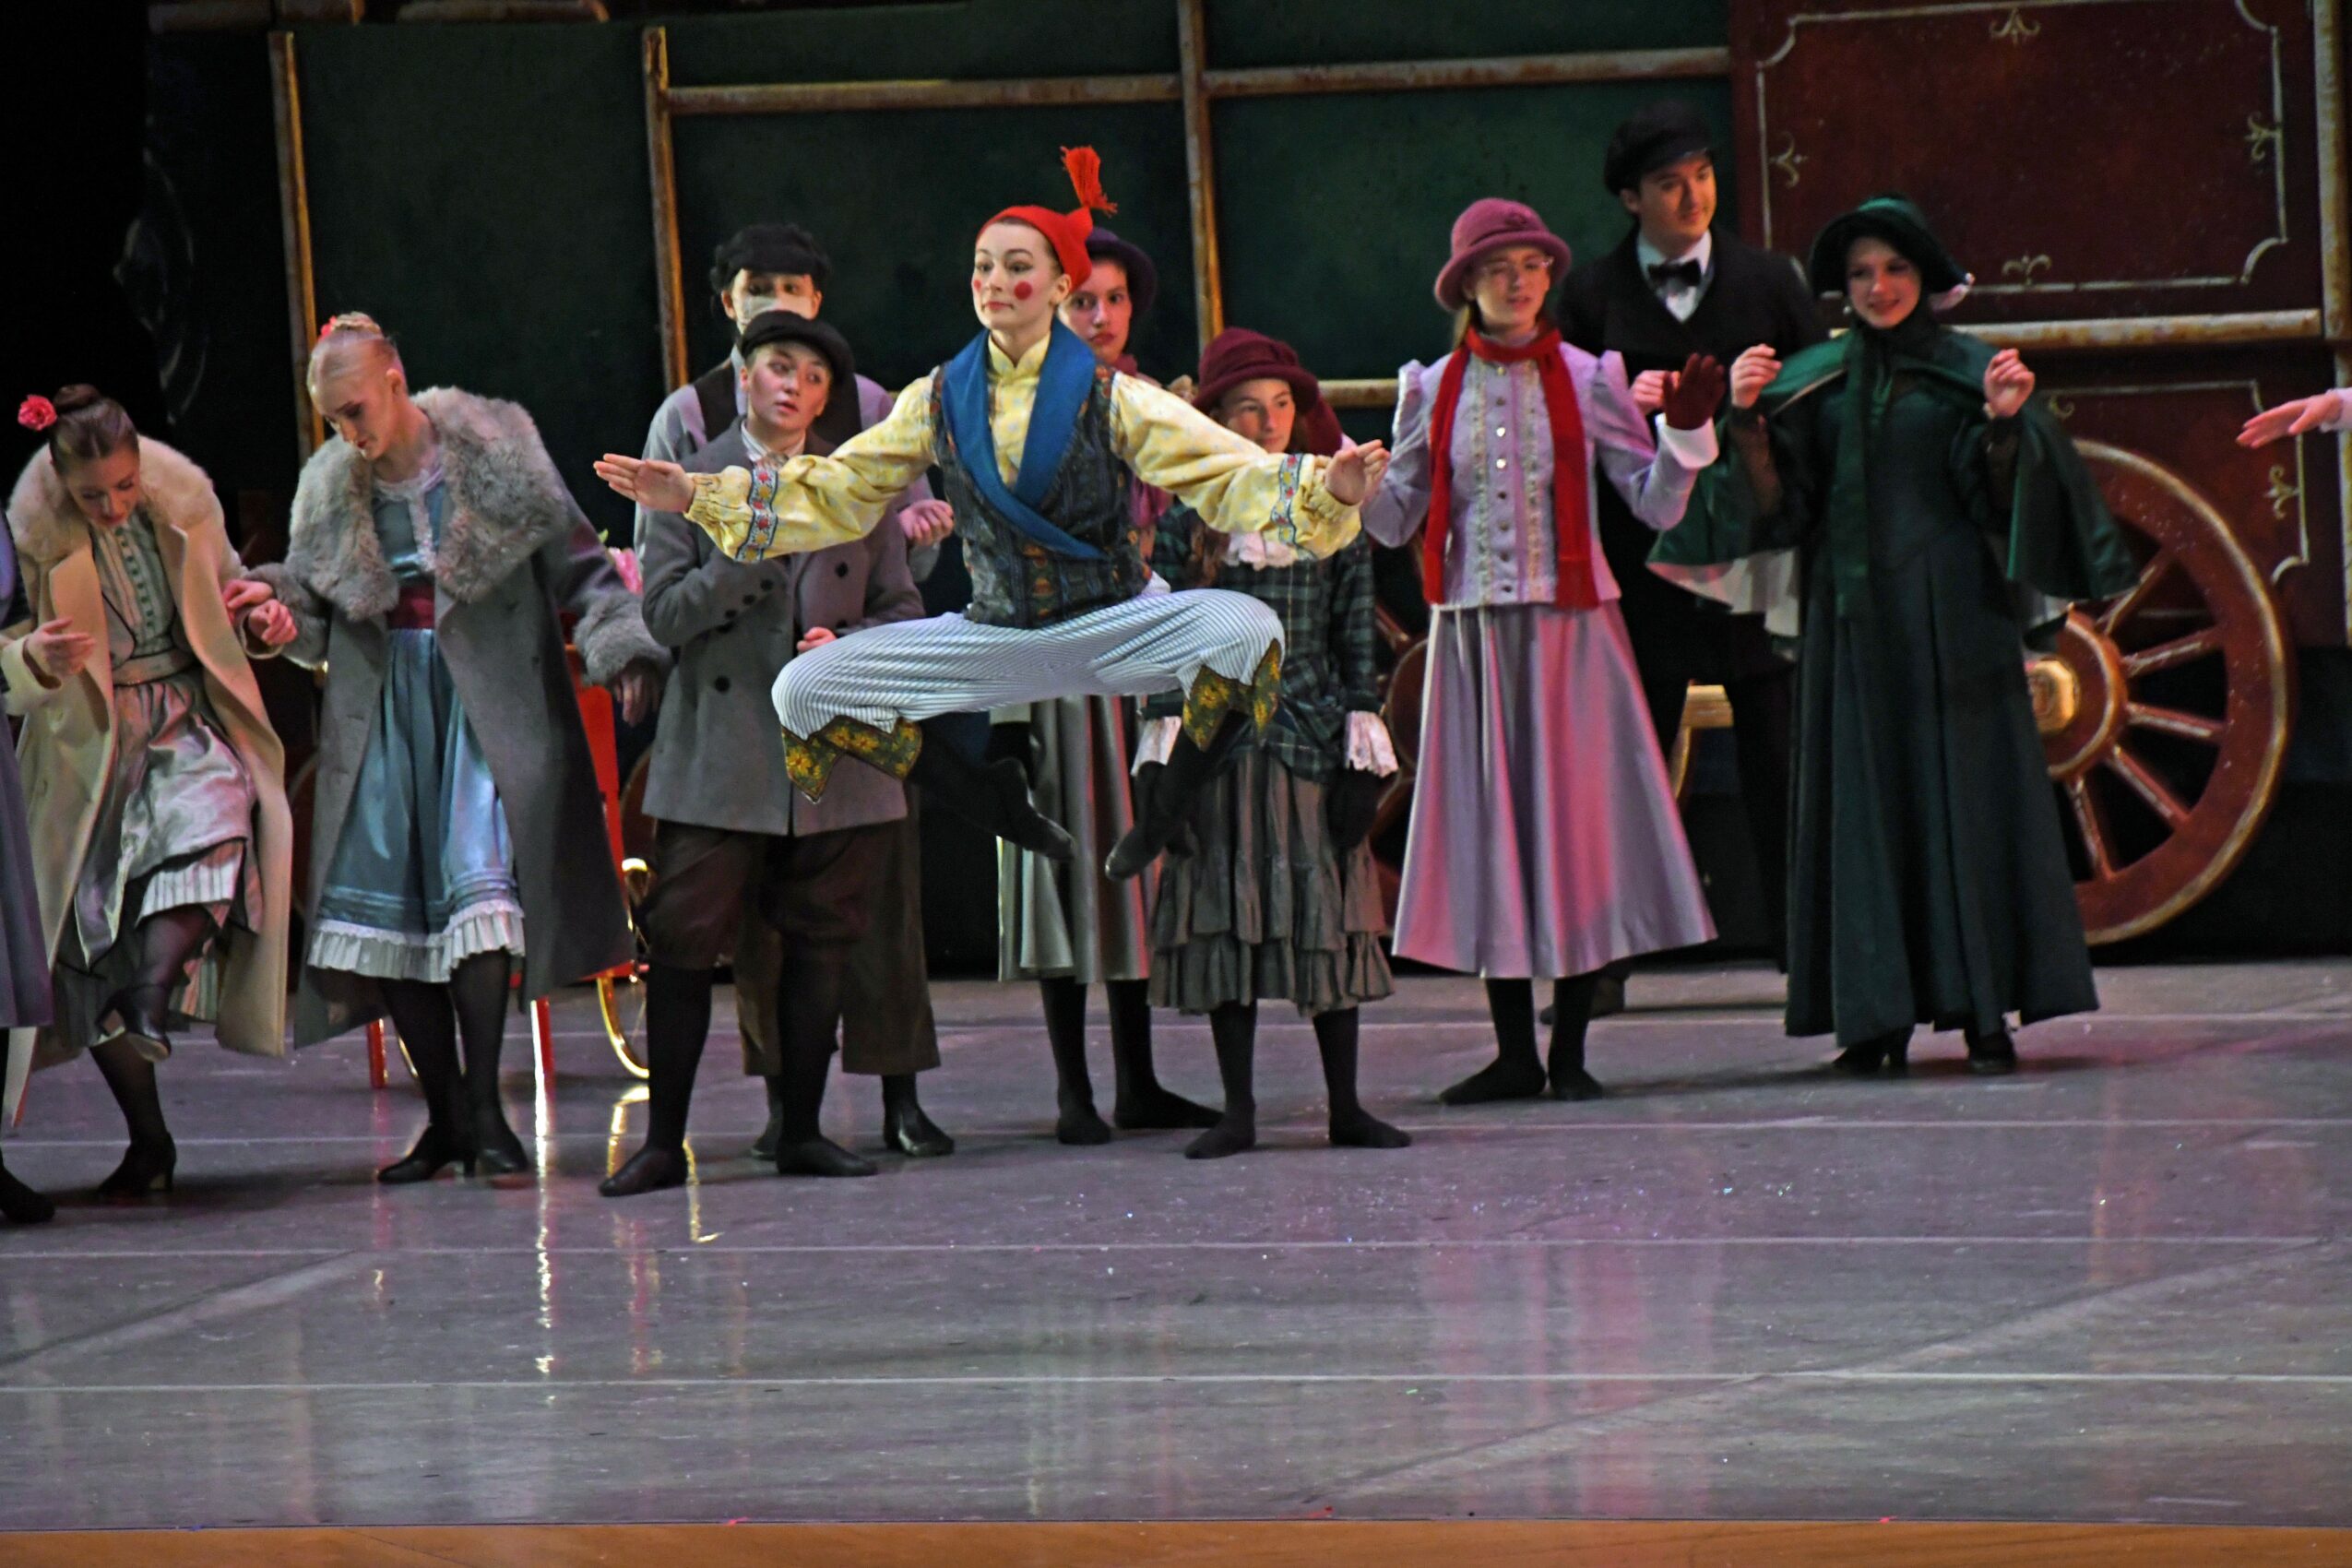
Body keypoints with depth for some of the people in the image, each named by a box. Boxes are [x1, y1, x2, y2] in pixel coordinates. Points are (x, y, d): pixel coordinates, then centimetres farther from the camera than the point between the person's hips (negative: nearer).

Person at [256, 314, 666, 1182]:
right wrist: (275, 601, -10)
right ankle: (445, 1119, 5)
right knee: (387, 907, -2)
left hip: (484, 705, -4)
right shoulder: (331, 488, 9)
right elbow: (314, 617, 12)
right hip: (383, 712, 4)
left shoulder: (496, 454, -2)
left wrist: (623, 649, -12)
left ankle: (483, 1105, -11)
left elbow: (578, 564, 0)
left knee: (478, 888, -17)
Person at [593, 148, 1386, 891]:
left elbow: (1229, 477, -15)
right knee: (805, 689, -11)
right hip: (995, 637, 3)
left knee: (1244, 629, -33)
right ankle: (1014, 819, 2)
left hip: (1110, 628, -3)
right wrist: (698, 495, 0)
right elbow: (833, 493, 9)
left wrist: (1327, 491, -35)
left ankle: (1159, 822, -8)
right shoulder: (941, 401, 2)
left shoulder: (1107, 397, -7)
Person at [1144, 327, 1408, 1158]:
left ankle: (1345, 1106, 8)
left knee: (1328, 911, 2)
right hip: (1224, 740, -1)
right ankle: (1238, 1111, 6)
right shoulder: (1189, 519, 3)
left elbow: (1357, 634, 6)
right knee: (1226, 914, 1)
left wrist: (1364, 742, 0)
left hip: (1314, 738, 1)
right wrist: (1167, 746, -5)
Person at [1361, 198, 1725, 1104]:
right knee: (1489, 820, 3)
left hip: (1568, 627, -2)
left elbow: (1657, 507, 0)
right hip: (1471, 630, 2)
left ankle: (1570, 1052, 4)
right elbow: (1396, 522, 7)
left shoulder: (1588, 381, 2)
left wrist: (1685, 431, -14)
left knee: (1574, 814, -3)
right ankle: (1514, 1054, 9)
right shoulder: (1433, 392, 7)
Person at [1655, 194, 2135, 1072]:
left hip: (1951, 619, -3)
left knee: (1964, 793, -4)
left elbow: (1999, 497, -2)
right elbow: (1776, 498, 5)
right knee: (1863, 801, 1)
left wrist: (2005, 425, -19)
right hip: (1854, 622, 3)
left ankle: (1983, 1008, -3)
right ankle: (1877, 1014, 3)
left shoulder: (1966, 371, 3)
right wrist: (1749, 419, -10)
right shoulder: (1817, 381, 10)